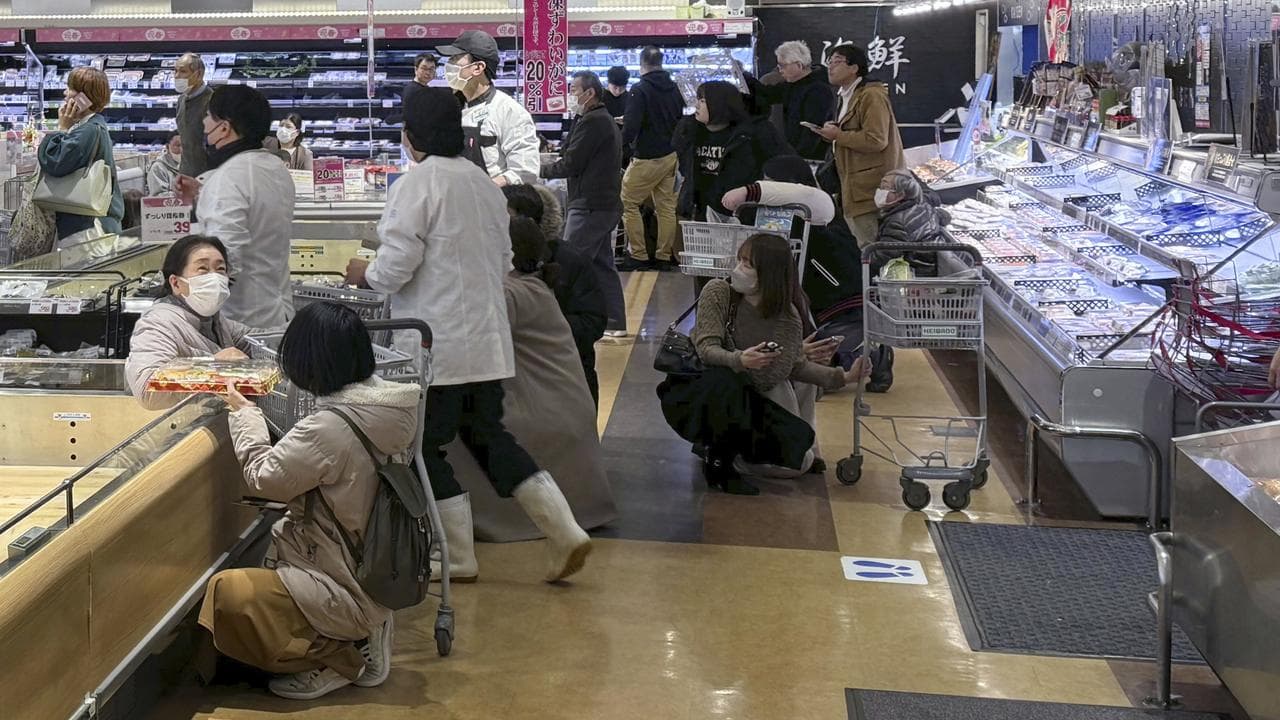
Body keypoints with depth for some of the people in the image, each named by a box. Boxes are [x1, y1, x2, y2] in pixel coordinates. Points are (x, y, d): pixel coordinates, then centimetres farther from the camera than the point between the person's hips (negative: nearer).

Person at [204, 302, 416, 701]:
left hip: (351, 591, -9)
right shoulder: (386, 403, -3)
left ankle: (335, 661, -4)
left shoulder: (328, 428, -29)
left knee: (226, 593, -16)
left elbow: (265, 477, -12)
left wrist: (244, 413, 1)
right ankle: (361, 639, 13)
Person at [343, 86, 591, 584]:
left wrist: (365, 275, 3)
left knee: (428, 447, 7)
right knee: (488, 436, 17)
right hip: (487, 337, 8)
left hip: (436, 343, -7)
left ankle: (456, 558, 15)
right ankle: (563, 532, 11)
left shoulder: (417, 184, -14)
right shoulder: (484, 183, 10)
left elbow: (396, 265, -17)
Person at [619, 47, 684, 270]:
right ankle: (664, 256, 15)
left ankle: (638, 255, 0)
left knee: (627, 203, 2)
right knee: (666, 205, 11)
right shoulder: (673, 88, 7)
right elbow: (681, 118, 17)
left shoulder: (640, 90, -15)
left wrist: (621, 143, -3)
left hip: (648, 158, -7)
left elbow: (630, 128, -20)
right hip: (672, 155, 7)